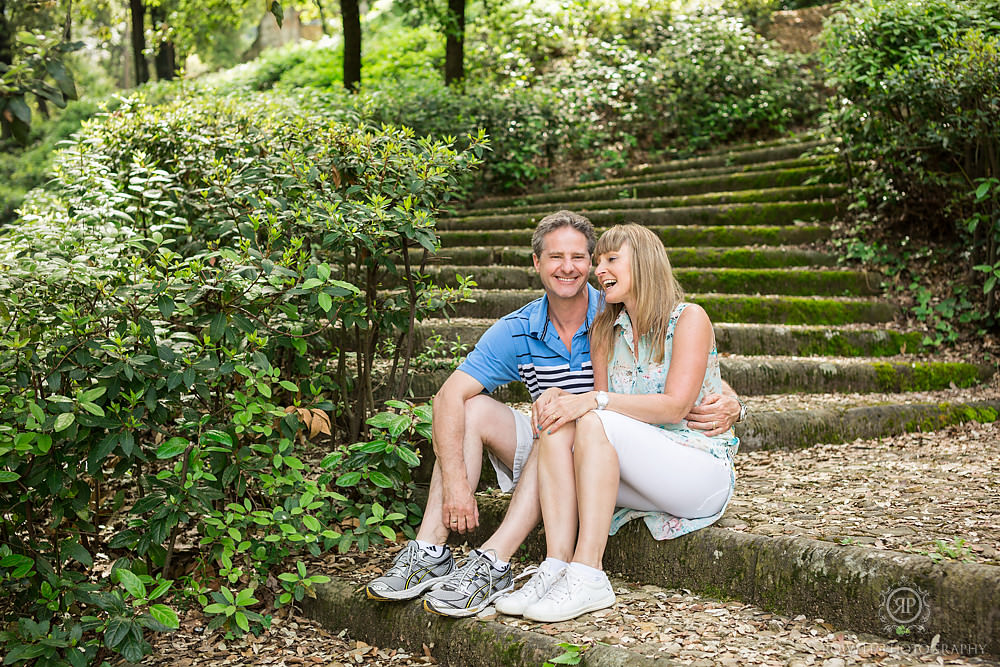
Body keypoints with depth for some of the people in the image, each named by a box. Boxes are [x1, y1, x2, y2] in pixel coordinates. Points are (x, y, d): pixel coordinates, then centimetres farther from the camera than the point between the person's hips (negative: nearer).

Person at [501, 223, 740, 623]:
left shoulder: (689, 319, -6)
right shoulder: (605, 330, 12)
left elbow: (675, 406, -17)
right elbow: (600, 403, 6)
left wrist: (596, 401, -24)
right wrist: (563, 398, -15)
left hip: (704, 473, -6)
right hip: (639, 481, 6)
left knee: (595, 423, -29)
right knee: (557, 428, -19)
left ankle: (588, 575, -35)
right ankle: (557, 564, -30)